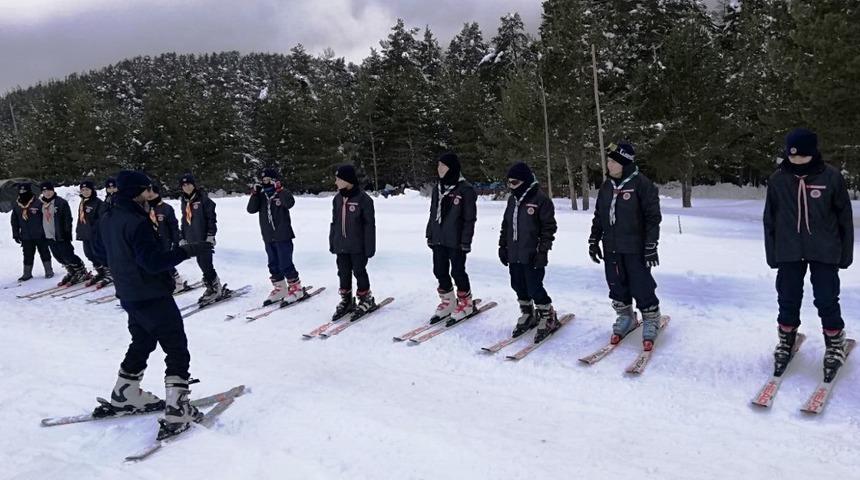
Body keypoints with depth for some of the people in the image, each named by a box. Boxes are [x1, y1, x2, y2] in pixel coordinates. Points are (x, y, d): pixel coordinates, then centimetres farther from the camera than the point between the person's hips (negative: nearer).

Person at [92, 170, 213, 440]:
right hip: (153, 296, -9)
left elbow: (101, 252, 20)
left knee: (141, 344, 26)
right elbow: (154, 261, -29)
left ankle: (123, 397, 38)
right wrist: (189, 251, -25)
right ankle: (177, 413, -5)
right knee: (177, 350, -3)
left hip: (129, 295, 9)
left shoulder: (107, 220, 6)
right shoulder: (136, 223, -23)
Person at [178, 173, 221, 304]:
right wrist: (182, 238, 19)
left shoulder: (203, 198, -6)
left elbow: (211, 217, -9)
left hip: (204, 238, -6)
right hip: (192, 239, 7)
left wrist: (211, 235, -14)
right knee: (202, 264, 7)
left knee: (206, 264, -8)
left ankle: (217, 288, 3)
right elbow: (184, 220, 21)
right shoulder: (185, 201, 15)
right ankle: (211, 288, 15)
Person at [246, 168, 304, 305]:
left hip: (283, 237, -6)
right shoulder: (261, 196, 9)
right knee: (273, 265, 12)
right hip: (268, 238, 6)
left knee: (285, 264, -5)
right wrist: (255, 193, -10)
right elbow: (251, 209, -2)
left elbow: (290, 203, -26)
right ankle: (280, 289, 23)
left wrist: (280, 189, -27)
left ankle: (296, 288, 9)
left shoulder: (282, 193, -6)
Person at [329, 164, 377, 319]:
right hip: (341, 245, 6)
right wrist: (332, 242, 13)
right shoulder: (337, 199, 7)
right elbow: (334, 222, 14)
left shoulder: (363, 199, -12)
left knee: (359, 272, 4)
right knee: (344, 273, 12)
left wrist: (369, 247, -12)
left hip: (357, 246, -6)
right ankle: (346, 300, 26)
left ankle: (366, 299, 21)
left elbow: (369, 224, -10)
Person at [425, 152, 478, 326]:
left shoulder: (465, 190, -12)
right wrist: (430, 235, 15)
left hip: (456, 240, -7)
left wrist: (466, 241, -14)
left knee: (458, 272, 2)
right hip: (438, 239, 7)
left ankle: (466, 303, 19)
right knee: (440, 272, 11)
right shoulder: (438, 188, 10)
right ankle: (448, 303, 26)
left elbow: (470, 218, -12)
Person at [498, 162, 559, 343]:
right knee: (519, 286, 12)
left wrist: (542, 250, -15)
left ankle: (548, 318, 12)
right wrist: (503, 246, 17)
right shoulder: (513, 199, 13)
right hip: (514, 254, 7)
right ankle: (528, 316, 29)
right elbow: (506, 224, 20)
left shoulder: (541, 199, -10)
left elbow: (549, 226, -11)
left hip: (532, 256, -7)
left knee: (534, 288, -6)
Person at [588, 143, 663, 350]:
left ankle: (651, 323, 16)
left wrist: (651, 246, -12)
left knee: (641, 286, -2)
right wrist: (594, 241, 15)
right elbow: (598, 216, 17)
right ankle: (625, 318, 29)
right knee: (617, 286, 12)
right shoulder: (606, 186, 9)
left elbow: (653, 216, -10)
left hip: (635, 248, -6)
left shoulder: (641, 183, -9)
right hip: (611, 248, 6)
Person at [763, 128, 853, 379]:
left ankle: (835, 342, 22)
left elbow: (845, 216, 1)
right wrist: (771, 253, 5)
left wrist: (846, 252, 2)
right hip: (789, 251, 2)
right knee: (788, 299, 8)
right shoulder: (778, 179, -2)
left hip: (824, 251, -1)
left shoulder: (831, 177, -6)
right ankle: (786, 339, 27)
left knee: (827, 300, 3)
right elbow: (770, 219, 5)